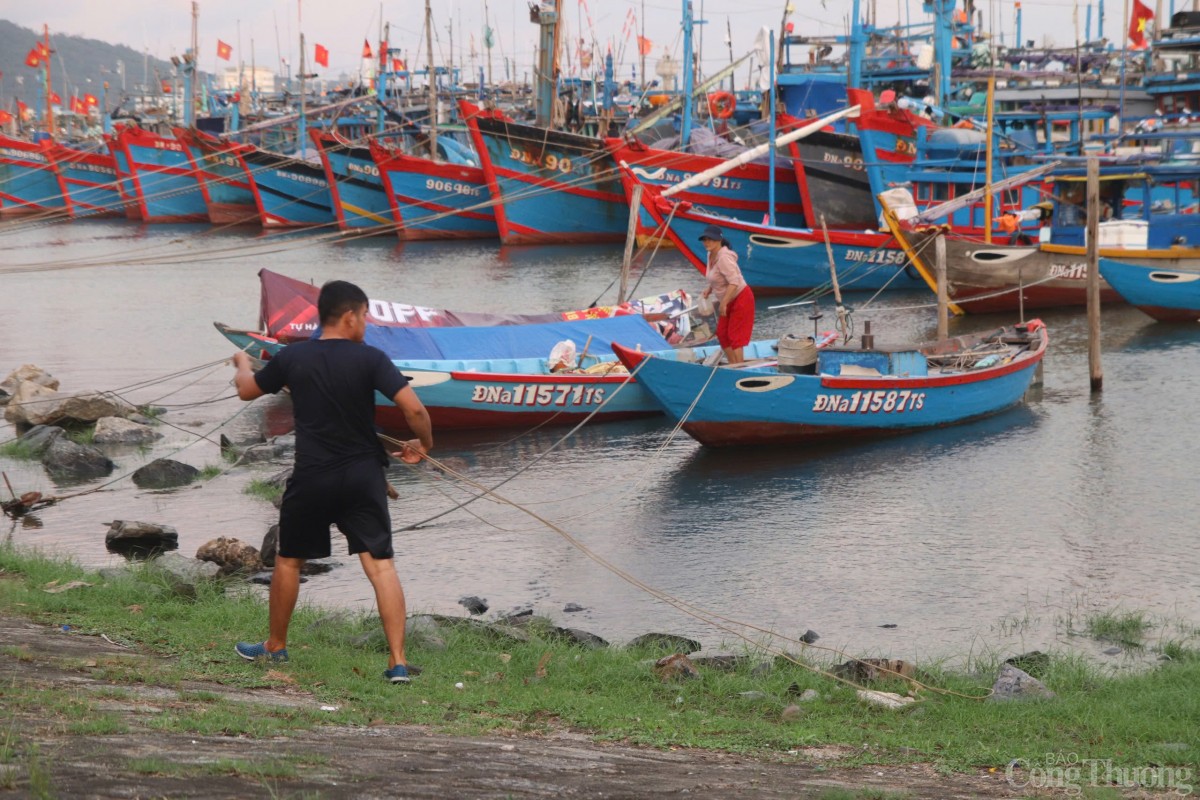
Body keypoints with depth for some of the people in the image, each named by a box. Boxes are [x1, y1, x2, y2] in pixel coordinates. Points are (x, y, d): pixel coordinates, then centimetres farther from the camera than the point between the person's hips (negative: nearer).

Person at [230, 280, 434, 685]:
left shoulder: (292, 358, -1)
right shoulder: (370, 359, -9)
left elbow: (246, 391, 16)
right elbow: (413, 408, -17)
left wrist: (242, 364, 39)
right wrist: (423, 444, 3)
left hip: (311, 477, 2)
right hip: (363, 475, -1)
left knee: (289, 560, 20)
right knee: (380, 565, -2)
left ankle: (275, 647, 34)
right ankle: (398, 662, -9)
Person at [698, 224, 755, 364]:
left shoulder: (724, 258, -26)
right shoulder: (711, 255, 3)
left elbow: (734, 281, -32)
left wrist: (723, 303, -32)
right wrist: (709, 290, 5)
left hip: (740, 299, -10)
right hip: (729, 301, 10)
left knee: (734, 335, -8)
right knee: (722, 334, 13)